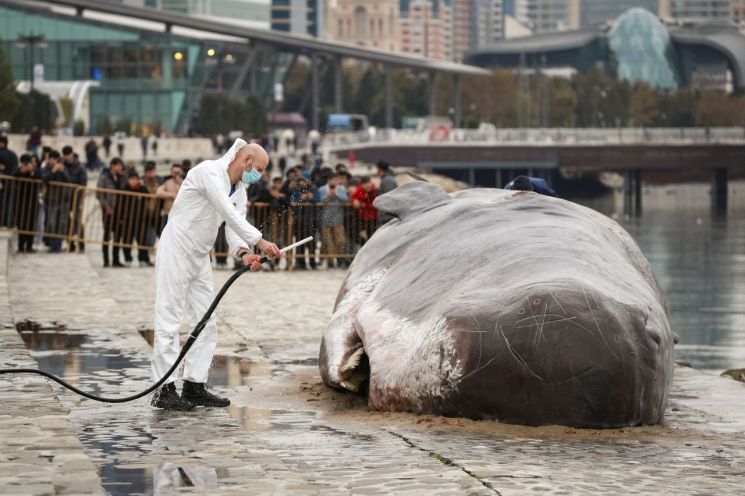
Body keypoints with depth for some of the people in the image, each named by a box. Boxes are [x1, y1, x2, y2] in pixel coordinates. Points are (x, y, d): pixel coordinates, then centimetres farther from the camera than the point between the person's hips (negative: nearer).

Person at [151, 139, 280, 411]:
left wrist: (243, 253, -19)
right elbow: (228, 213, -27)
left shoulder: (240, 191, 11)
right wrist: (259, 241, -31)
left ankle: (195, 386, 14)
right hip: (176, 251, -9)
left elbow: (234, 225, 2)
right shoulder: (209, 172, -17)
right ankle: (165, 390, -8)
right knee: (169, 321, -8)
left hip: (200, 257, 9)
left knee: (206, 322, 8)